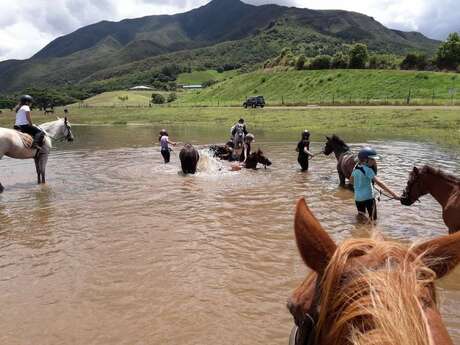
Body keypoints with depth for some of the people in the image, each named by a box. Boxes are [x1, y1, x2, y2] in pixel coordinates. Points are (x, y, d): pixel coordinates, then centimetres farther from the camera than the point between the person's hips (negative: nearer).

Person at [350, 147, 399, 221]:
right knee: (373, 219, 4)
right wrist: (393, 194, -30)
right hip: (368, 197, -6)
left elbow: (351, 180, 18)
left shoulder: (356, 168, 3)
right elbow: (379, 182, -26)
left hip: (357, 197, 6)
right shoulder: (368, 169, -17)